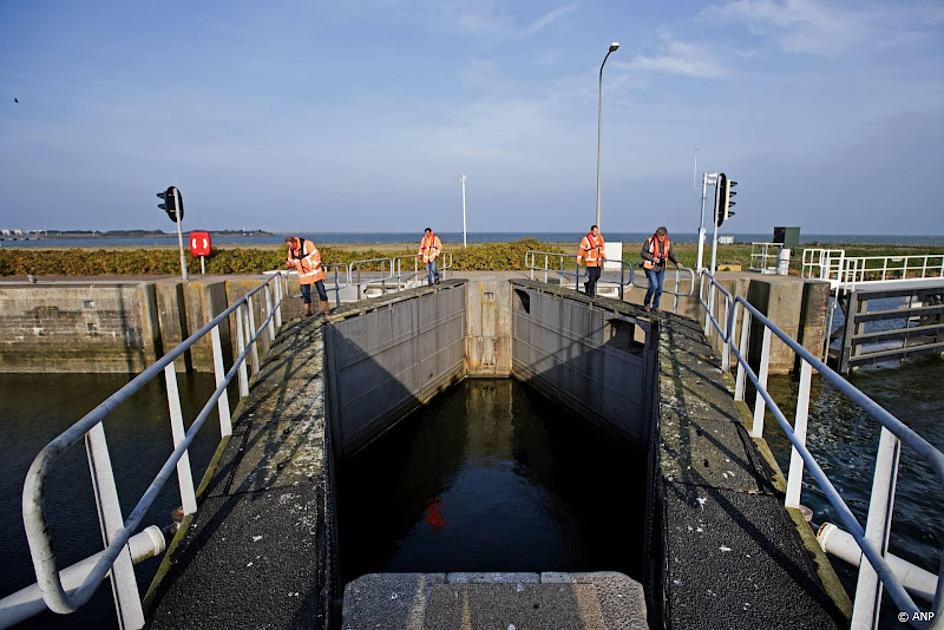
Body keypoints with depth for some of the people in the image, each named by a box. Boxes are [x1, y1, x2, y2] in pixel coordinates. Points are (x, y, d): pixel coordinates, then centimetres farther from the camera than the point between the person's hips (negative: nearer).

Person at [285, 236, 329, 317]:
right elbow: (292, 261, 13)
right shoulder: (291, 250, 4)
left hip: (314, 272, -6)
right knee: (305, 292, 5)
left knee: (321, 290, 0)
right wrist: (289, 264, -10)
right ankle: (307, 310, 13)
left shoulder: (307, 244, -17)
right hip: (303, 275, 6)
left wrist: (315, 266, -17)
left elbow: (316, 254, -19)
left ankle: (324, 309, 8)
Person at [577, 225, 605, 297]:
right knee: (592, 276, -8)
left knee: (597, 275, 9)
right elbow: (581, 248, -10)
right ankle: (591, 293, 3)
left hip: (598, 260, 6)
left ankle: (587, 284, 35)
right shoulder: (586, 238, -14)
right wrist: (579, 259, -10)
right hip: (590, 260, -6)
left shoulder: (600, 237, 5)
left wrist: (603, 256, 19)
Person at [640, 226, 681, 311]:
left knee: (659, 288, 6)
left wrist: (677, 263, -6)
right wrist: (653, 258, -20)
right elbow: (643, 253, -8)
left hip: (661, 268, 5)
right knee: (654, 285, -16)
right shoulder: (650, 241, -10)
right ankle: (646, 303, 5)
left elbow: (671, 255, 10)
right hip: (651, 267, -5)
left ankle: (656, 306, 22)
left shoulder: (668, 243, 2)